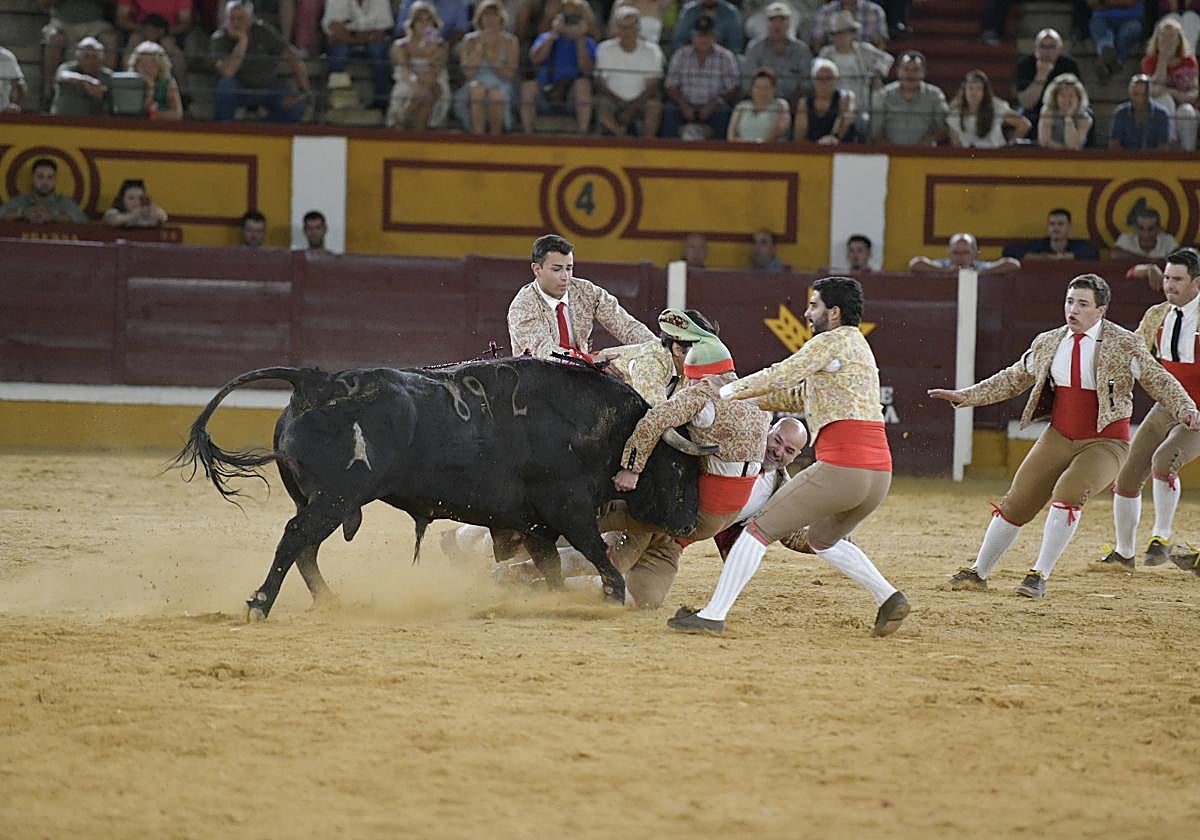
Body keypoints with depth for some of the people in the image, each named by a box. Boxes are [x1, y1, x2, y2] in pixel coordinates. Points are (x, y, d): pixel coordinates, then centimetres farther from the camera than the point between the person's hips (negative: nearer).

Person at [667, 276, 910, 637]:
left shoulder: (831, 342, -2)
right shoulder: (860, 346, 26)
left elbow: (780, 377, -9)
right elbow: (800, 396, 30)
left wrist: (727, 392, 2)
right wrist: (745, 399, 26)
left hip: (840, 469, -9)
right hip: (879, 475, 9)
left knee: (759, 529, 0)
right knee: (824, 540, 31)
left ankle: (713, 615, -3)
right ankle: (889, 597, 15)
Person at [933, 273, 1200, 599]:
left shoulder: (1124, 344, -7)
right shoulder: (1047, 343, 6)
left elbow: (1159, 382, -6)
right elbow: (1013, 379, 18)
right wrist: (966, 396, 13)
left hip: (1105, 443, -5)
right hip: (1058, 439, 5)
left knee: (1069, 492, -29)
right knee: (1016, 502, 2)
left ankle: (1040, 575, -19)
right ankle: (978, 572, 19)